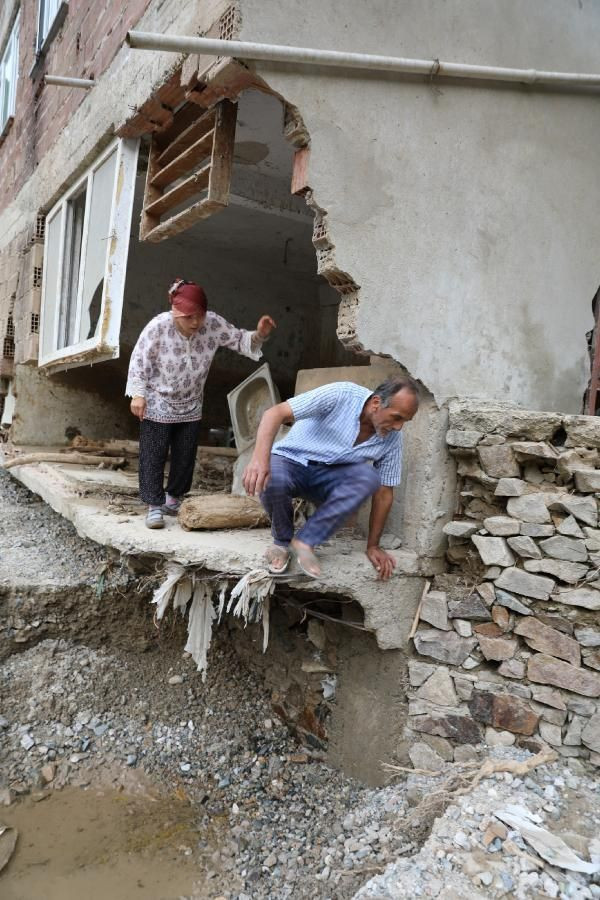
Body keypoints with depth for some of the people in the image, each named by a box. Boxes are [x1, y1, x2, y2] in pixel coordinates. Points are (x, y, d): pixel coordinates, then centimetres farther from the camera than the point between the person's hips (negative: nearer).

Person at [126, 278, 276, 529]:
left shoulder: (213, 324, -16)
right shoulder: (158, 326, -23)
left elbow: (239, 340, -6)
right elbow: (140, 359, -14)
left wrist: (259, 334, -26)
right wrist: (137, 394, -15)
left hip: (191, 405, 4)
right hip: (157, 404, -3)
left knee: (186, 456, 11)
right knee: (153, 455, -1)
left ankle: (173, 499, 30)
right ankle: (154, 506, 10)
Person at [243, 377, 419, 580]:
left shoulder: (392, 438, -9)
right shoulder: (341, 394, -24)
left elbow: (383, 492, -1)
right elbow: (276, 412, -29)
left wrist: (373, 546, -2)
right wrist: (260, 458, -46)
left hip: (328, 477, 3)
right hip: (290, 460, -3)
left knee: (368, 478, -28)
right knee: (271, 481, -39)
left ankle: (305, 541, -20)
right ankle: (282, 541, -7)